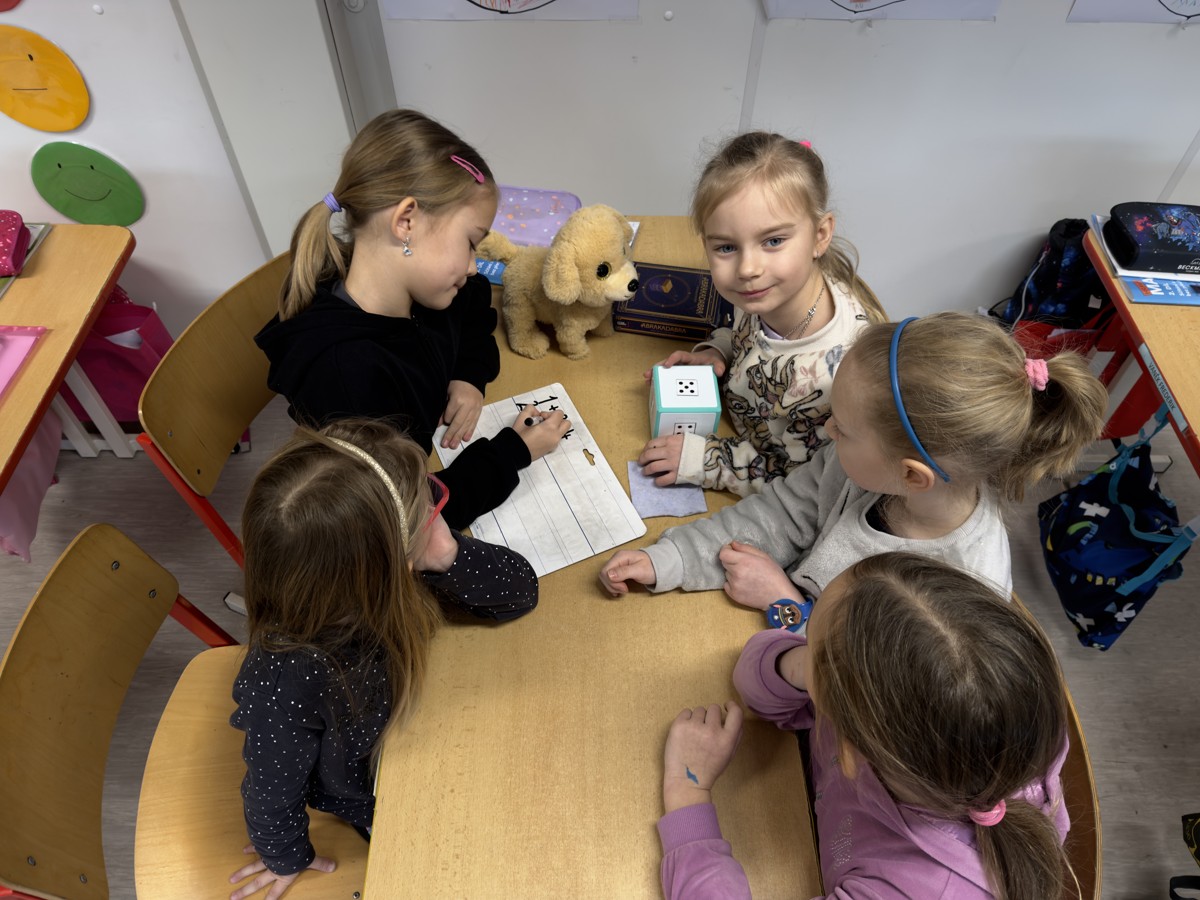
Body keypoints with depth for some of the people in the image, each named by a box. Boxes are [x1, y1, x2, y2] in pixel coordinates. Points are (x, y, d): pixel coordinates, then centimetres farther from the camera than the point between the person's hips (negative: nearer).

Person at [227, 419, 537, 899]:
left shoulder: (391, 573, -30)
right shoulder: (287, 680, -44)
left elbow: (520, 591, -20)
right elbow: (272, 795, -23)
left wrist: (447, 557, -40)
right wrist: (287, 858, -1)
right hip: (376, 801, -3)